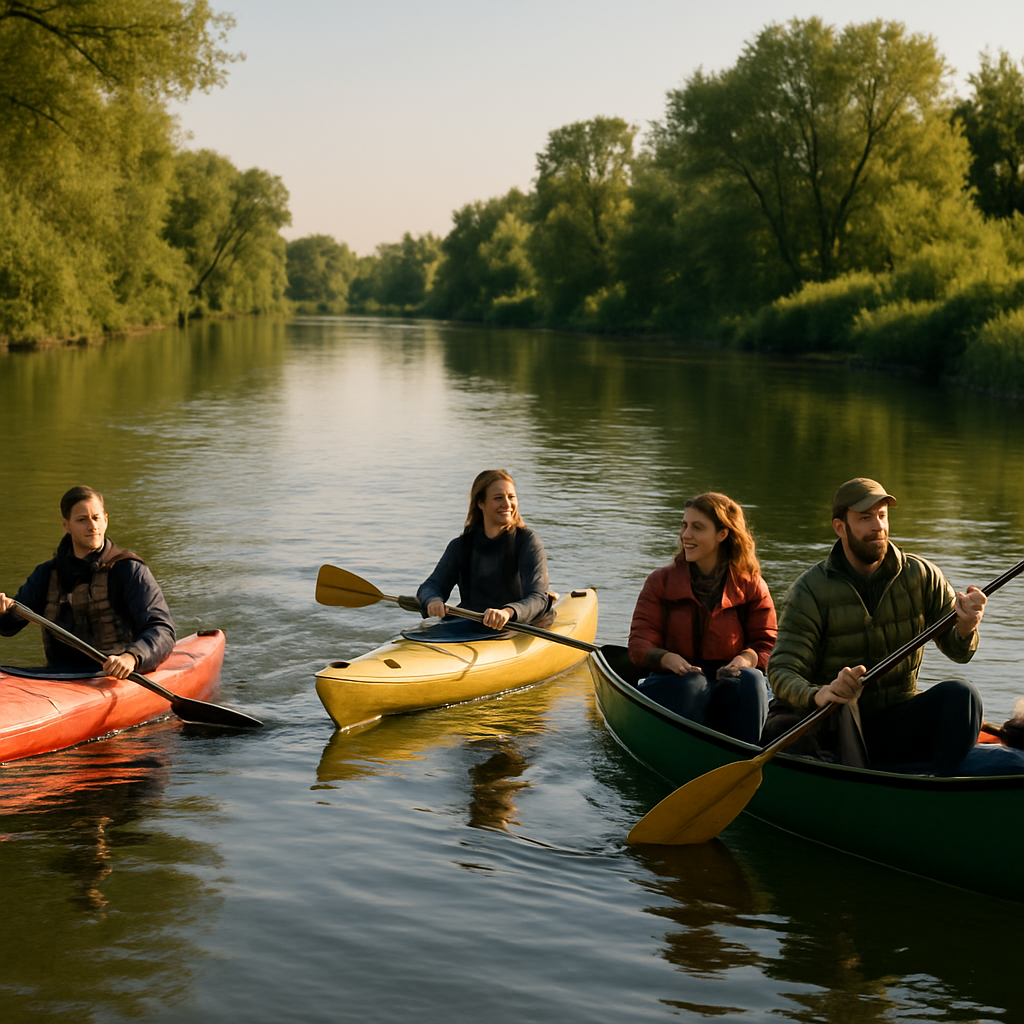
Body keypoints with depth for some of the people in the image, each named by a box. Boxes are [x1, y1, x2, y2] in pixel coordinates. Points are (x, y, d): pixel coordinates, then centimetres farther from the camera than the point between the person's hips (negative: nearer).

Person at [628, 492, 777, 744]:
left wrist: (745, 659, -20)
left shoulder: (751, 586, 5)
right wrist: (668, 658, -24)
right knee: (690, 685, -34)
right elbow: (639, 644, 0)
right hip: (672, 681, 0)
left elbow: (767, 645, 5)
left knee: (750, 681, -32)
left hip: (729, 680, 1)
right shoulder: (660, 581, 6)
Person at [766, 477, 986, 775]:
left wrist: (965, 629, -22)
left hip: (895, 725, 2)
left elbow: (958, 650, 4)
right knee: (776, 732, -33)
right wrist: (818, 694, -38)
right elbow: (783, 672, -14)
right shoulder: (809, 591, -7)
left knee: (959, 694, -24)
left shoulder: (921, 575, 3)